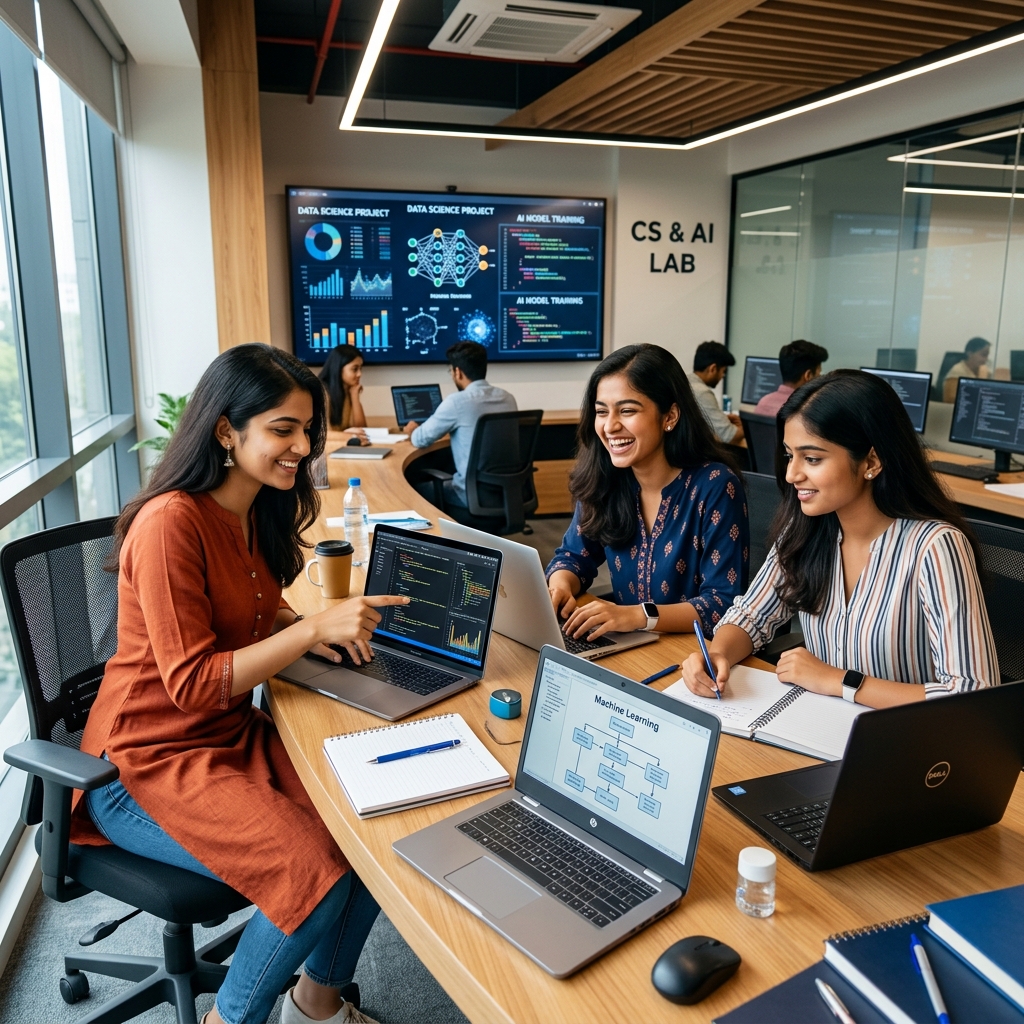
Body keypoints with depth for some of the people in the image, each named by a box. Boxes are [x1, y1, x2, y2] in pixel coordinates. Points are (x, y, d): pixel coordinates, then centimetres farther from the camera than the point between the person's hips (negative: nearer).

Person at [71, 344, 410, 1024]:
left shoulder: (257, 509, 3)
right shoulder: (171, 522, -23)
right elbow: (192, 684, -23)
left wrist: (314, 626, -5)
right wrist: (313, 628, -28)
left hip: (235, 734, 8)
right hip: (149, 763, -8)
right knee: (318, 872, -21)